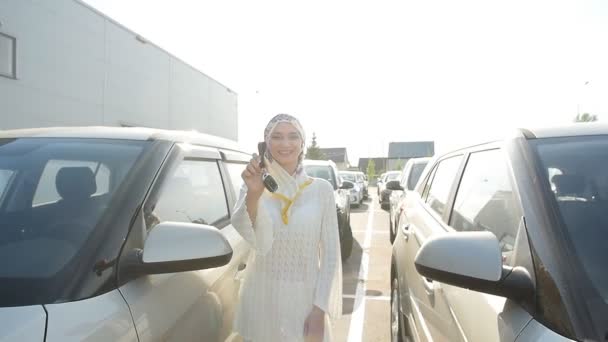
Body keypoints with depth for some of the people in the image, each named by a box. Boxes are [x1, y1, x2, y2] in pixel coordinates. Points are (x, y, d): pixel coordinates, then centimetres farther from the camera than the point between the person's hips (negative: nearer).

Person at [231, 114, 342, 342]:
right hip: (262, 298, 1)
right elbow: (257, 241, -21)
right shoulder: (253, 186, -5)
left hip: (306, 299, 0)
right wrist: (253, 195, -37)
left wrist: (320, 309, -7)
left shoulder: (321, 189, -4)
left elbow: (331, 254, -2)